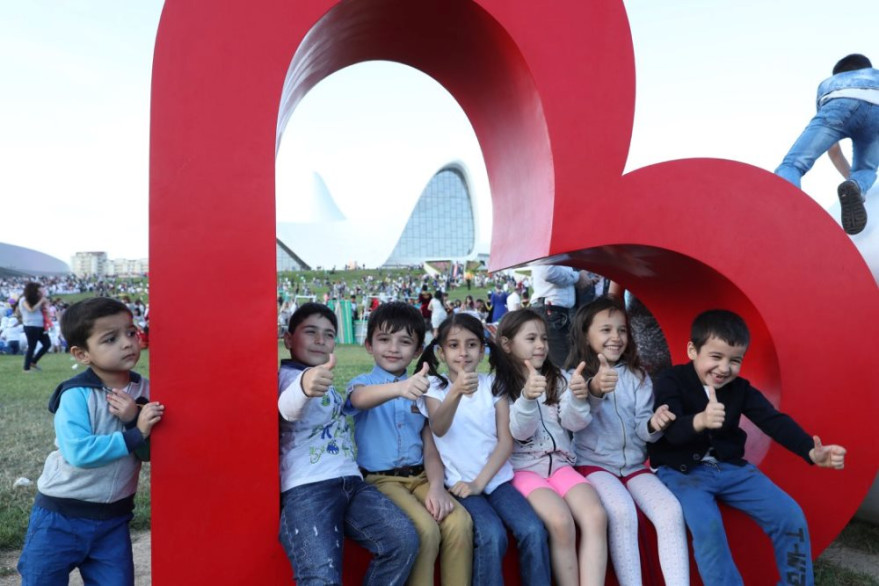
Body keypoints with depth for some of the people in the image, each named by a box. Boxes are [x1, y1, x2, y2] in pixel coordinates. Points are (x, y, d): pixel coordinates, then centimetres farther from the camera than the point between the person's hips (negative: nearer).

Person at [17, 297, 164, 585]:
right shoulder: (76, 395, -19)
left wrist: (134, 419, -26)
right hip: (61, 514, -3)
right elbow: (79, 452, -30)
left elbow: (149, 451, -9)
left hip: (114, 518, 4)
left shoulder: (143, 391, -7)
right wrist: (136, 433, -29)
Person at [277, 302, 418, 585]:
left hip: (351, 482, 7)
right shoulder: (288, 375, 0)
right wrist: (304, 386, -49)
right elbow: (288, 407, -27)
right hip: (307, 489, -7)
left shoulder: (327, 385, 27)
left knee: (404, 540, -17)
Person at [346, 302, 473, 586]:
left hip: (419, 476, 4)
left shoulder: (421, 389, 11)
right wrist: (399, 388, -50)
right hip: (379, 478, -4)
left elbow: (430, 447, 7)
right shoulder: (361, 383, -1)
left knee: (460, 523, -21)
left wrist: (436, 485, -13)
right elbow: (362, 399, -29)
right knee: (425, 530, -27)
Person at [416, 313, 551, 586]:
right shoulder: (435, 387, -2)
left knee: (533, 531, -21)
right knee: (492, 536, -27)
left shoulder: (493, 385, 5)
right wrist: (456, 391, -42)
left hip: (497, 479, 3)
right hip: (460, 483, -2)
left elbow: (506, 441, -1)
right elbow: (439, 428, -23)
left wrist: (479, 482, -13)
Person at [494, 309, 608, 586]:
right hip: (523, 467, -4)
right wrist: (527, 398, -33)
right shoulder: (499, 385, -1)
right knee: (561, 522, -28)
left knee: (596, 517, -23)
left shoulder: (558, 378, 12)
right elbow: (520, 432, -13)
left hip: (560, 463, 4)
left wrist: (577, 399, -22)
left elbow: (574, 423, 0)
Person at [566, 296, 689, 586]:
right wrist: (594, 391, -41)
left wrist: (653, 425, -23)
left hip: (634, 464, 4)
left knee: (671, 511, -22)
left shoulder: (638, 377, 10)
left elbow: (641, 430, 3)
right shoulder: (575, 376, -2)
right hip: (593, 464, -4)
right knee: (622, 511, -31)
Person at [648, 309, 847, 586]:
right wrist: (699, 421, -47)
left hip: (730, 467, 5)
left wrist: (812, 451, -24)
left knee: (791, 517, -5)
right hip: (681, 470, -5)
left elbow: (774, 421, -5)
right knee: (706, 525, -31)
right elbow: (672, 431, -23)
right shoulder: (671, 382, -11)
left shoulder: (740, 388, 4)